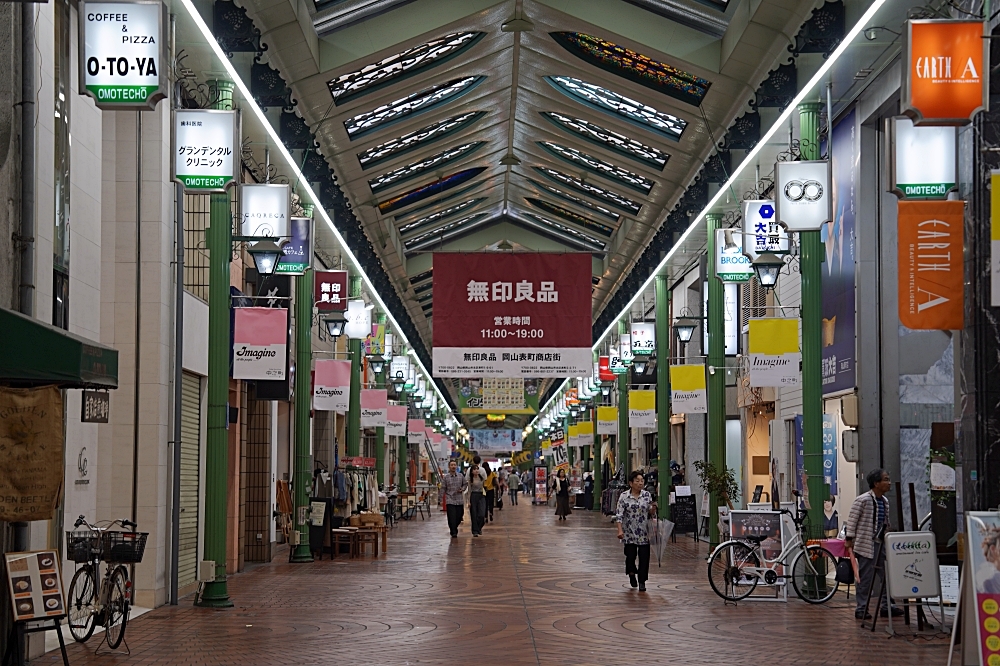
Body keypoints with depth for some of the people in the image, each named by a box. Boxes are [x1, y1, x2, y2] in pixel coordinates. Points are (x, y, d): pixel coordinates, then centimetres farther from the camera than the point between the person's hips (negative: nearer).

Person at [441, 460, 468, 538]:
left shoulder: (461, 476, 5)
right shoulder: (446, 477, -2)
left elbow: (465, 484, 17)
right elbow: (443, 489, 0)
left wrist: (462, 489, -4)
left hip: (459, 500, 3)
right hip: (450, 500, -3)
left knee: (459, 516, 7)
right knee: (452, 517, -10)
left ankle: (454, 528, 33)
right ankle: (453, 533, -3)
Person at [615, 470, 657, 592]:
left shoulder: (647, 495, 2)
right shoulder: (624, 497, -5)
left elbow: (651, 513, 9)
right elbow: (619, 515, -7)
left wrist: (653, 508, -13)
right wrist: (620, 530, -17)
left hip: (644, 533, 1)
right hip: (630, 532, -1)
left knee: (644, 557, -4)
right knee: (630, 555, 5)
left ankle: (642, 582, 6)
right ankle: (632, 574, 36)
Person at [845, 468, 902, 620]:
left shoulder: (885, 501, 11)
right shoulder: (862, 500, -13)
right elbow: (852, 520, -10)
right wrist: (849, 539, -10)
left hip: (881, 544, 8)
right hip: (866, 544, -8)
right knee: (865, 579, -3)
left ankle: (885, 606, 16)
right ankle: (861, 609, 4)